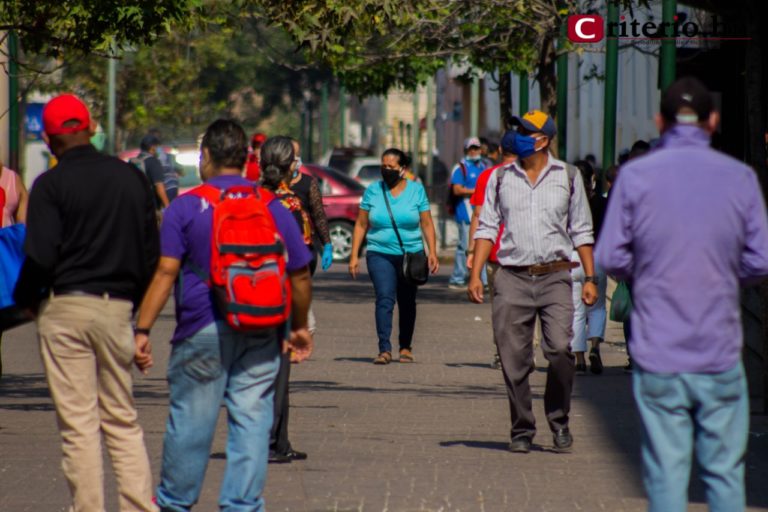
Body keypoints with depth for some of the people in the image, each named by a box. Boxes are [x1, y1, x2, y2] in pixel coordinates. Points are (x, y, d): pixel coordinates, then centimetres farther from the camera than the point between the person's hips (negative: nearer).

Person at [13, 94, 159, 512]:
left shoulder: (51, 184, -7)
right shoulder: (131, 178, 8)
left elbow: (40, 256, -14)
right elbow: (152, 253, 10)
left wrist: (24, 300, 4)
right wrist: (136, 312, 17)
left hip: (66, 307, -4)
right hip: (118, 308, 4)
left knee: (78, 424, -1)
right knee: (123, 421, 12)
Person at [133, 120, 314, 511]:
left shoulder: (187, 206, -2)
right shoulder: (273, 207, 8)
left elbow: (166, 272, -9)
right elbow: (300, 275, 10)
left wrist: (142, 329, -8)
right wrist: (299, 327, 23)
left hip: (203, 330, -3)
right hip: (261, 333, 3)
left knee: (190, 420, 5)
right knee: (251, 420, 4)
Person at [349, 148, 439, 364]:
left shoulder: (416, 190, 3)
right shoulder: (373, 191, 4)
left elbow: (427, 224, 5)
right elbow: (361, 225, 7)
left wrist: (432, 252, -5)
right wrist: (354, 255, 1)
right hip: (380, 255, -1)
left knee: (407, 302, 9)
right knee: (384, 298, -16)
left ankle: (405, 347, 24)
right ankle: (384, 350, -22)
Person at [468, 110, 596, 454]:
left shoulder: (567, 177, 7)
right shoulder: (500, 179, 9)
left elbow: (581, 231, 11)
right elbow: (487, 228, 9)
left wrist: (590, 278, 5)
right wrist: (475, 274, 0)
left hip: (555, 276, -1)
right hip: (513, 279, 1)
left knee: (560, 348, -17)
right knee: (514, 360, -1)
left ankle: (559, 420, 2)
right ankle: (522, 430, 12)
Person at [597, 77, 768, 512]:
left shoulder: (635, 176, -3)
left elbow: (611, 257, -3)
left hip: (658, 354, 0)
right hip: (721, 354, 0)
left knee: (666, 473, 3)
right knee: (725, 471, 8)